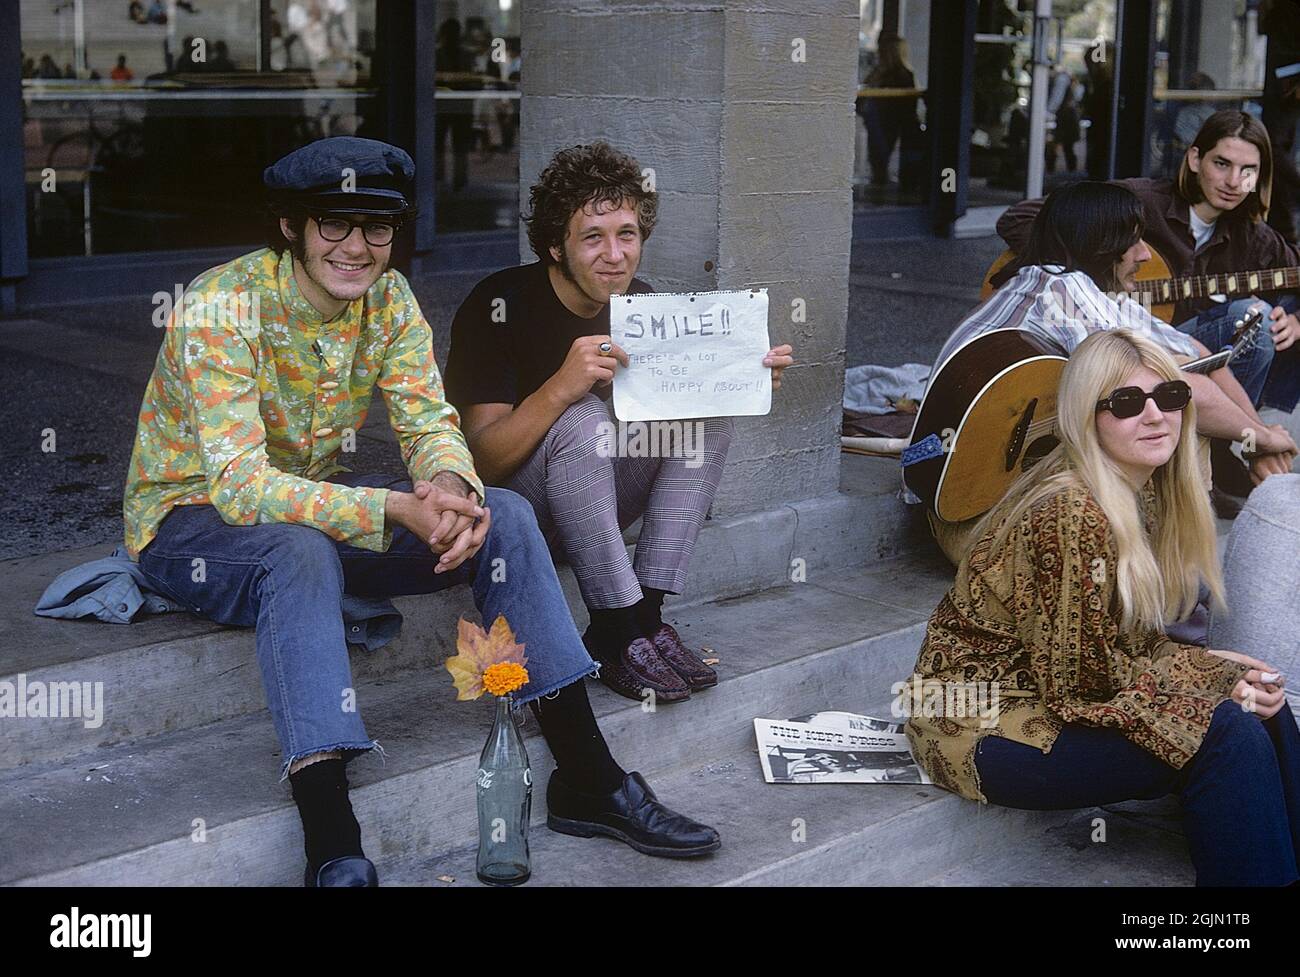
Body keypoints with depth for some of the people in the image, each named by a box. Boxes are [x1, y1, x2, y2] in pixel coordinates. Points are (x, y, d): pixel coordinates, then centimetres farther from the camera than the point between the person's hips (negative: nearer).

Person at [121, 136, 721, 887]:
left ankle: (587, 778, -10)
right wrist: (397, 510, -42)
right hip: (192, 518, -6)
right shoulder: (221, 310, -25)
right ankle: (332, 847, -45)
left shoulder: (388, 298, -6)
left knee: (503, 517, -13)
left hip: (314, 497, 6)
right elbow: (240, 485, -32)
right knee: (302, 552, -40)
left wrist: (448, 487, -33)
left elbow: (430, 421, -8)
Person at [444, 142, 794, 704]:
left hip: (593, 502, 6)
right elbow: (481, 461, -25)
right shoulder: (500, 306, -19)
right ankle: (616, 635, -28)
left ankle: (646, 614, -19)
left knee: (709, 415, -13)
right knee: (582, 420, -33)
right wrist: (560, 387, -41)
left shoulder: (639, 305, -1)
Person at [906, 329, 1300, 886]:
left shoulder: (1146, 495, 4)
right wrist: (1219, 676, -13)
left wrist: (1228, 668, -6)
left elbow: (1134, 643, 8)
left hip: (1052, 691, 9)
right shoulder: (1070, 513, -25)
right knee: (1231, 736, -21)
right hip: (984, 726, -9)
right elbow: (1082, 677, -21)